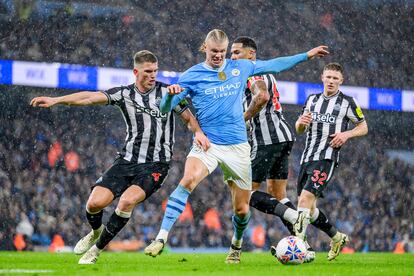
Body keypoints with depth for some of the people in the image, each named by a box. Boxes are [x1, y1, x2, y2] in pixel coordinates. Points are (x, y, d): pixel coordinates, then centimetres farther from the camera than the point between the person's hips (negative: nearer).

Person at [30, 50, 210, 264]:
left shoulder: (168, 92, 2)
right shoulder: (124, 94, 3)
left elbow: (189, 118, 10)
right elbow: (90, 98, -7)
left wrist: (198, 132, -13)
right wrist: (55, 100, -18)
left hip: (156, 164, -2)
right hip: (127, 160, 2)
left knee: (127, 200, -26)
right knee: (95, 202, -11)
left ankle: (97, 248, -4)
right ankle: (96, 232, 27)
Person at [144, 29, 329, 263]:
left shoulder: (240, 67, 7)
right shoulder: (192, 76, -1)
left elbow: (273, 65, 20)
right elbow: (166, 108, -6)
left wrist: (307, 55, 22)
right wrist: (171, 94, -28)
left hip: (237, 146, 3)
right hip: (207, 144, -3)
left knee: (242, 209, 7)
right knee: (189, 179, -34)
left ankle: (237, 245, 39)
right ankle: (162, 238, -34)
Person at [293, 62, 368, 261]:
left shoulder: (347, 102, 2)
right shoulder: (312, 100, 17)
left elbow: (363, 127, 7)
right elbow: (299, 130, 21)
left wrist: (346, 134, -12)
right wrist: (301, 122, -3)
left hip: (327, 157, -7)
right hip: (307, 157, 7)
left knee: (305, 198, -23)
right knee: (308, 208, 8)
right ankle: (337, 237, 28)